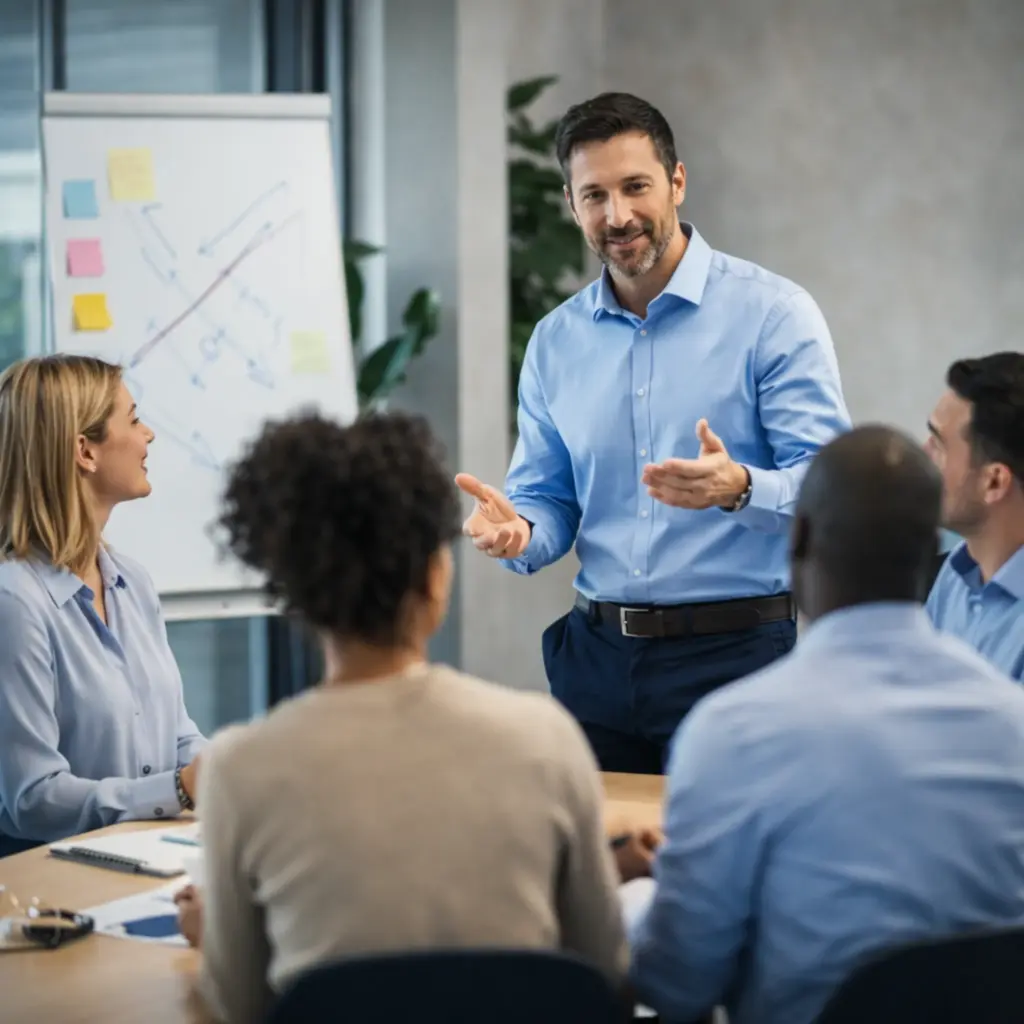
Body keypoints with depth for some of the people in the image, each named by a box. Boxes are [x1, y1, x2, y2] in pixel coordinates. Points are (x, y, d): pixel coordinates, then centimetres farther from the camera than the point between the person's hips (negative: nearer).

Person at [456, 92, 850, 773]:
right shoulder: (555, 341, 11)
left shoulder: (772, 313, -5)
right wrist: (517, 533, -9)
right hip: (598, 658, 5)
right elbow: (549, 500, 15)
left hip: (735, 652, -4)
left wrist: (738, 487, -32)